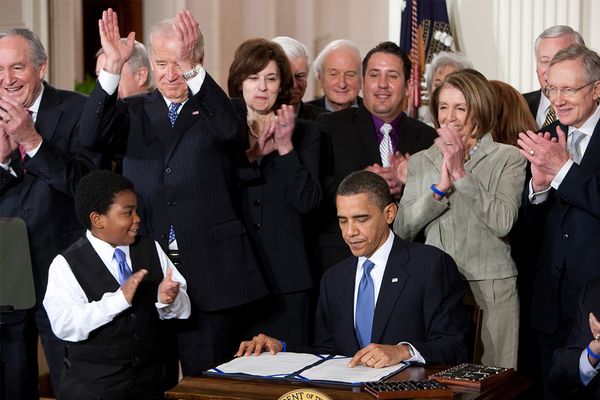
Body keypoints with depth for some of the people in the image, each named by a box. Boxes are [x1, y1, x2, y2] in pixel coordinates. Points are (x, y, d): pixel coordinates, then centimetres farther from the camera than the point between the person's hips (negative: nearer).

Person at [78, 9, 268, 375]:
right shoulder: (136, 111, 10)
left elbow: (231, 131, -21)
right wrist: (113, 67, -21)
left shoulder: (215, 108, 3)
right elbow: (94, 136, -9)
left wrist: (191, 70, -33)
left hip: (211, 274, -2)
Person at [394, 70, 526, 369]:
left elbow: (503, 222, -12)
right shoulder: (420, 162, 11)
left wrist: (461, 174, -12)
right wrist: (440, 186, -9)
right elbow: (401, 229, 3)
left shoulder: (508, 159, 3)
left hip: (491, 288, -2)